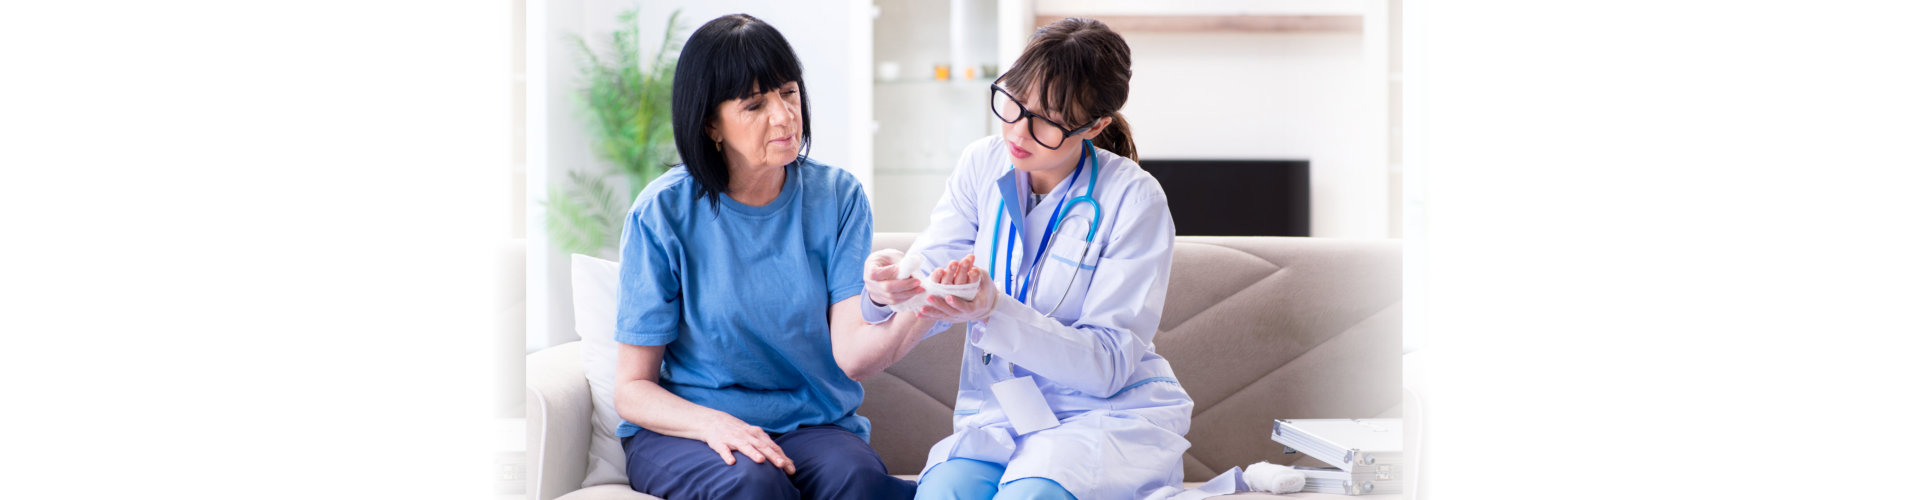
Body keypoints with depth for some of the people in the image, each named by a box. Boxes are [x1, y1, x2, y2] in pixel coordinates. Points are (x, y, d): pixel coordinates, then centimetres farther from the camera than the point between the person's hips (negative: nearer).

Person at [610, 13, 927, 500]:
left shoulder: (836, 196, 1)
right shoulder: (664, 213, -6)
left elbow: (853, 354, -13)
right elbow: (631, 388, -4)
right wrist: (713, 423, -25)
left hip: (811, 423, 1)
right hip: (680, 428, -1)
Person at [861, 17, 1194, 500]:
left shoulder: (1134, 200, -10)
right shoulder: (981, 166, 3)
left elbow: (1107, 364, -14)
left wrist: (993, 311, -28)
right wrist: (888, 290, -26)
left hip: (1111, 414, -3)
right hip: (996, 415, 3)